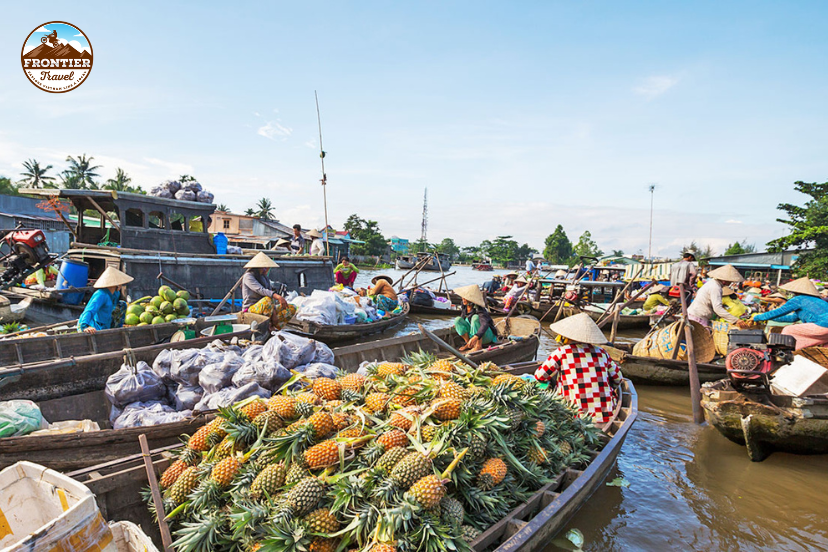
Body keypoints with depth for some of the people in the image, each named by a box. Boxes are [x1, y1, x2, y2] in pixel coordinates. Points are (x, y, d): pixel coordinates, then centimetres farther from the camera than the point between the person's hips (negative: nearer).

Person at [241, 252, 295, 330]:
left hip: (264, 309, 8)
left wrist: (274, 311, -13)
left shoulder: (265, 278, 15)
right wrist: (277, 296, -43)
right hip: (250, 309, -7)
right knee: (267, 300, -39)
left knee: (292, 309, -6)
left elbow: (270, 292, 5)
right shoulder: (248, 276, -9)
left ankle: (272, 327, -20)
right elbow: (260, 290, -27)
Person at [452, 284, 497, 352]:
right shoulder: (463, 307, -7)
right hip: (473, 334, 6)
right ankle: (468, 344, -6)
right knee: (458, 319, -14)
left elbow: (485, 325, -43)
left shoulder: (479, 310, -27)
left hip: (487, 336, -6)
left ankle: (479, 346, -24)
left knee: (475, 317, -33)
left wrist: (475, 337, -56)